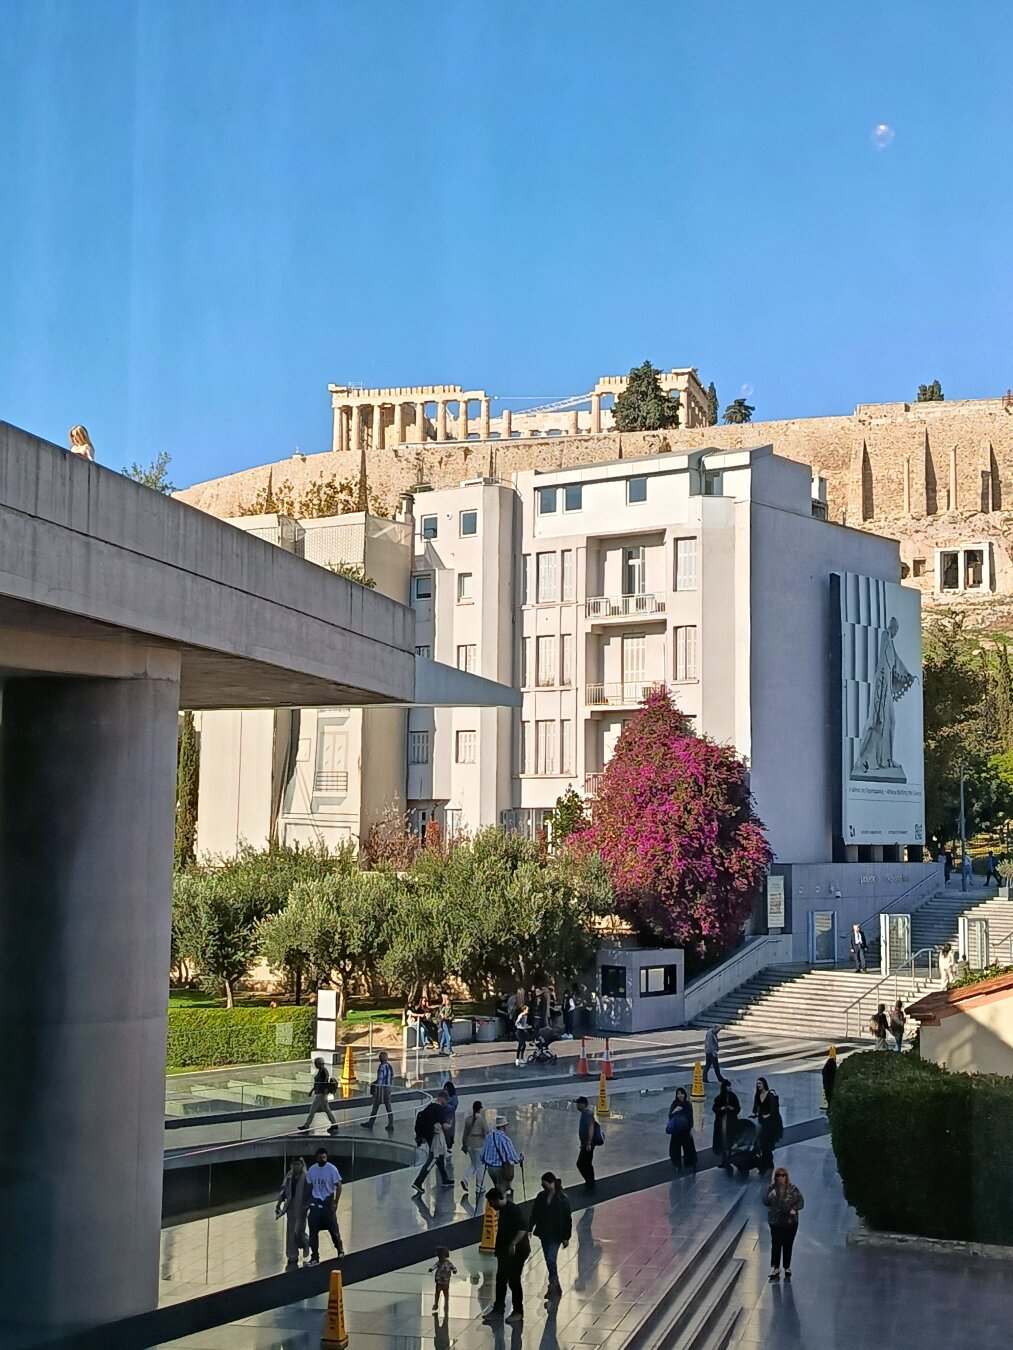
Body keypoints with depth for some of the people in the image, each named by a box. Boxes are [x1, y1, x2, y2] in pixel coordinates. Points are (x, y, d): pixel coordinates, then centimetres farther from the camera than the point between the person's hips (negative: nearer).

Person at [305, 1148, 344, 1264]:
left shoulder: (332, 1169, -10)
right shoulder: (312, 1170, 2)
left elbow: (338, 1186, -8)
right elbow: (310, 1187, 12)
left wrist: (335, 1202, -13)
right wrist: (308, 1202, 7)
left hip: (328, 1202, -3)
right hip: (315, 1203, 3)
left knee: (333, 1228, 7)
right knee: (313, 1231, 0)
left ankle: (340, 1249, 33)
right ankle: (315, 1257, 6)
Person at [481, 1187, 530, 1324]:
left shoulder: (513, 1210, -19)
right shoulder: (502, 1210, 10)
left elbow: (523, 1229, -28)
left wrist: (514, 1244, -33)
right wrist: (499, 1249, 20)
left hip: (517, 1251, -9)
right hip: (505, 1251, 10)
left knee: (514, 1280, -3)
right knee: (501, 1280, 11)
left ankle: (518, 1312, 7)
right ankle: (498, 1309, 17)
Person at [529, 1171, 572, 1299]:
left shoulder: (562, 1199, -12)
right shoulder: (541, 1196, 3)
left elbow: (567, 1219, -9)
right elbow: (534, 1213, 8)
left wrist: (566, 1237, -8)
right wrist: (530, 1228, -3)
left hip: (556, 1235, -6)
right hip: (544, 1233, 6)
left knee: (551, 1260, -16)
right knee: (549, 1261, 12)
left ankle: (553, 1286, -4)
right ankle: (556, 1286, 25)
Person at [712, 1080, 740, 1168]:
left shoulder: (733, 1097, 2)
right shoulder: (719, 1098, 1)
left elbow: (738, 1108, 7)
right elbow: (714, 1108, 5)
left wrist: (733, 1109, -13)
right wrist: (721, 1109, -13)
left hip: (731, 1122, 0)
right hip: (721, 1121, 0)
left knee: (730, 1140, -5)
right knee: (723, 1141, -1)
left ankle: (729, 1160, 0)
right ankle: (724, 1160, 6)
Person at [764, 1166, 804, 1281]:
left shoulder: (793, 1189, -2)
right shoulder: (772, 1189, 4)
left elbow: (800, 1201, 1)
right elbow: (765, 1202, 6)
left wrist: (794, 1209, -16)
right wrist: (770, 1196, -14)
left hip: (790, 1221, -1)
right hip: (775, 1222, 1)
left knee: (788, 1245, 4)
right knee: (776, 1245, -5)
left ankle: (787, 1268, 17)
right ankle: (775, 1269, -1)